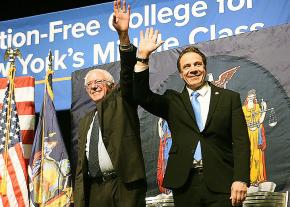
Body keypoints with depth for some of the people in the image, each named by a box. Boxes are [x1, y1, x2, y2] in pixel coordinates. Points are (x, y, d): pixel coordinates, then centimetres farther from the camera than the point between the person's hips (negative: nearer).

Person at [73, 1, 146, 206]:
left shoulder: (122, 101, 9)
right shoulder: (86, 122, 22)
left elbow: (128, 74, -10)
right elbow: (82, 164, 19)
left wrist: (124, 36, -24)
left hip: (125, 185, -5)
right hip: (94, 189, 5)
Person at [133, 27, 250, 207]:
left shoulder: (230, 98, 8)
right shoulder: (173, 101, 13)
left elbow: (241, 141, 1)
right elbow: (142, 96, -2)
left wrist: (241, 180, -10)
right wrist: (143, 56, -10)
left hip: (221, 184, -1)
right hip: (185, 184, 2)